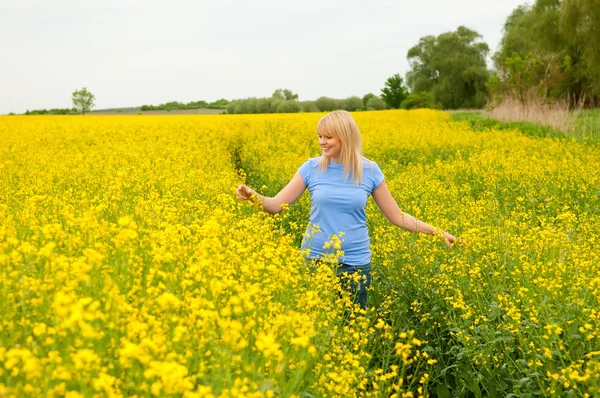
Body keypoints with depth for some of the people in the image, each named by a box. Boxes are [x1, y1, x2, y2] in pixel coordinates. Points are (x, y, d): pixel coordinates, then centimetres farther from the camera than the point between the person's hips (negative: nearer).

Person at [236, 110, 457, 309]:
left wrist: (436, 231, -1)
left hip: (355, 262, 0)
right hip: (315, 259, 0)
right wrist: (253, 196, -21)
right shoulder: (312, 168, -2)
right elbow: (276, 205, -1)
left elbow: (396, 216, 5)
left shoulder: (369, 171, -1)